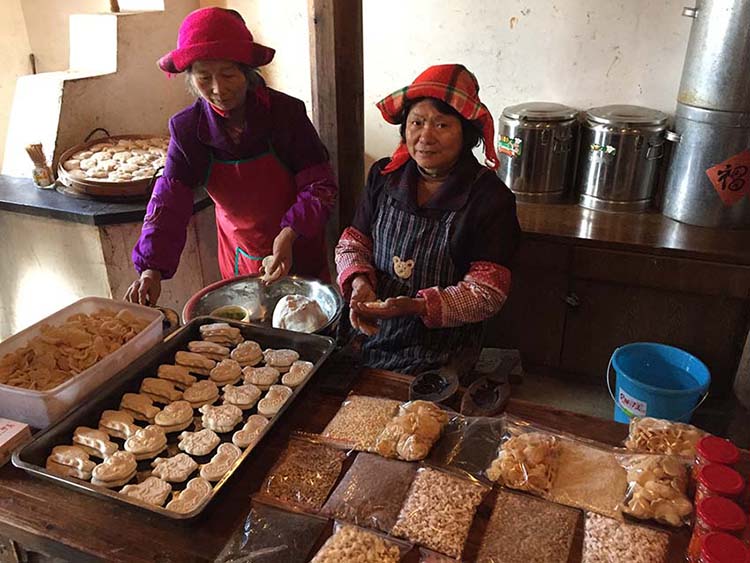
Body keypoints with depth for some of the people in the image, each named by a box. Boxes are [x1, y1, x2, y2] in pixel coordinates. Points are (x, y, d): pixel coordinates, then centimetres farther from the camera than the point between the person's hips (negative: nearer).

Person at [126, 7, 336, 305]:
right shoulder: (187, 128, -12)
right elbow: (168, 202, -16)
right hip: (240, 256, 2)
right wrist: (151, 268, -30)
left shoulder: (286, 112, -20)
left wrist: (289, 235, -34)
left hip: (298, 248, -2)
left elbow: (320, 187, -17)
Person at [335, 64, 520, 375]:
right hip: (370, 337, 4)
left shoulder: (490, 197, -12)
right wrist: (359, 282, -14)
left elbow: (488, 291, -13)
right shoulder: (384, 176, 1)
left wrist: (416, 306, -26)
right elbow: (353, 244, 8)